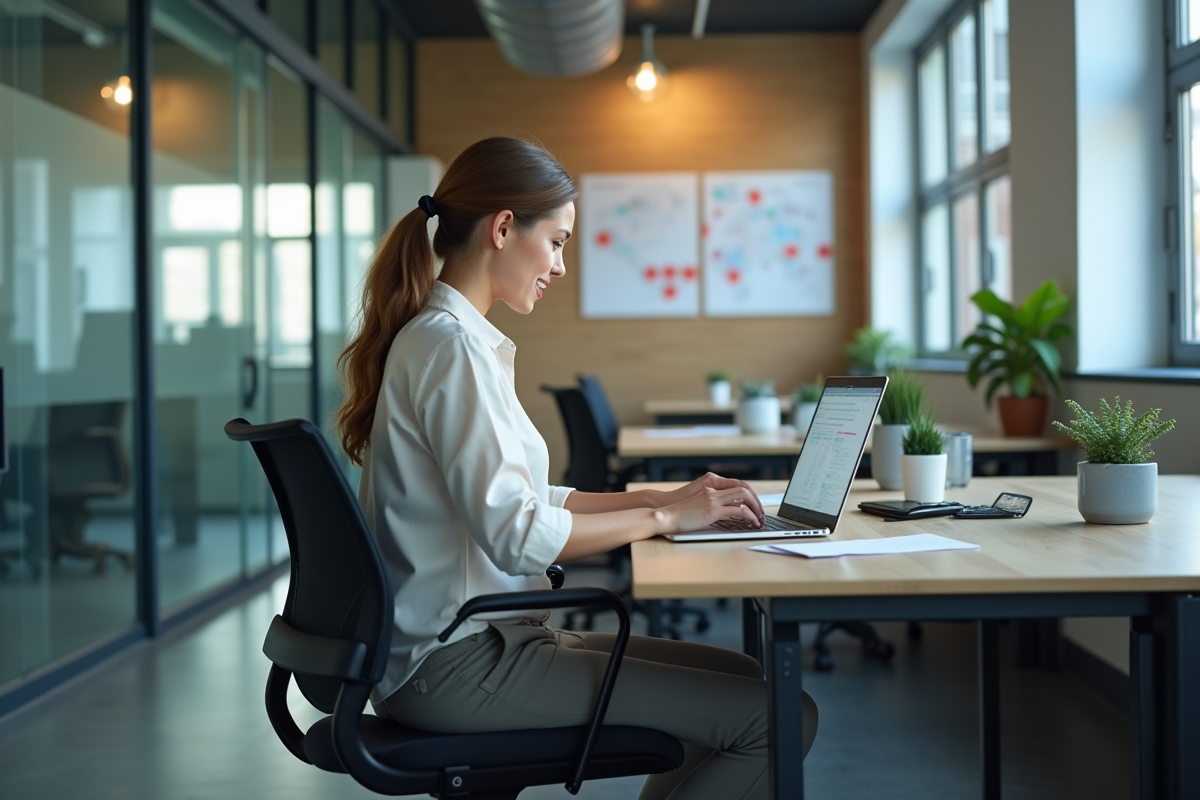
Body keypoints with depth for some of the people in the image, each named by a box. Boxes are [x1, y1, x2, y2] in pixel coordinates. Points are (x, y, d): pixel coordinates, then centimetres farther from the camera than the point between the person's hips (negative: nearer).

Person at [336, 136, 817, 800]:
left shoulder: (435, 337, 15)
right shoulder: (453, 346, -16)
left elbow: (520, 497, 16)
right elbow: (514, 534, -23)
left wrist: (662, 498, 8)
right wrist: (664, 516, -12)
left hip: (472, 639, 10)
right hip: (461, 668, -10)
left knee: (738, 677, 14)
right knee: (778, 718, -13)